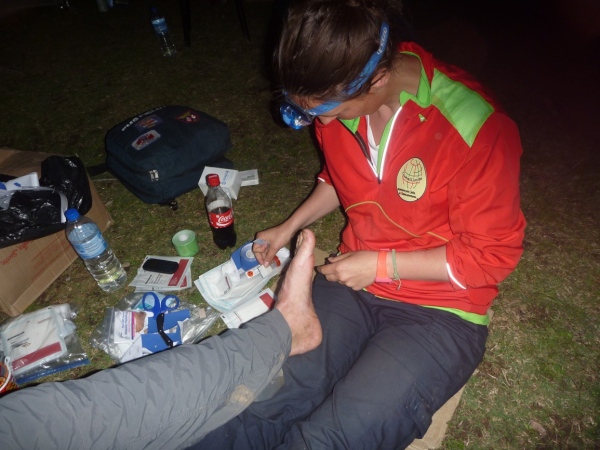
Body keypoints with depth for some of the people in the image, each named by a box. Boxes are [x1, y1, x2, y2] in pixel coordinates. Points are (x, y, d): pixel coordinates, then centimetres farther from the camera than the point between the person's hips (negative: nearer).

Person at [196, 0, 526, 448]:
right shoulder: (335, 98, -4)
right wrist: (290, 226, 4)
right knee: (261, 408, -18)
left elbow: (493, 254, -12)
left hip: (440, 308, -3)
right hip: (353, 278, 4)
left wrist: (381, 265, -15)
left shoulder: (474, 128, -23)